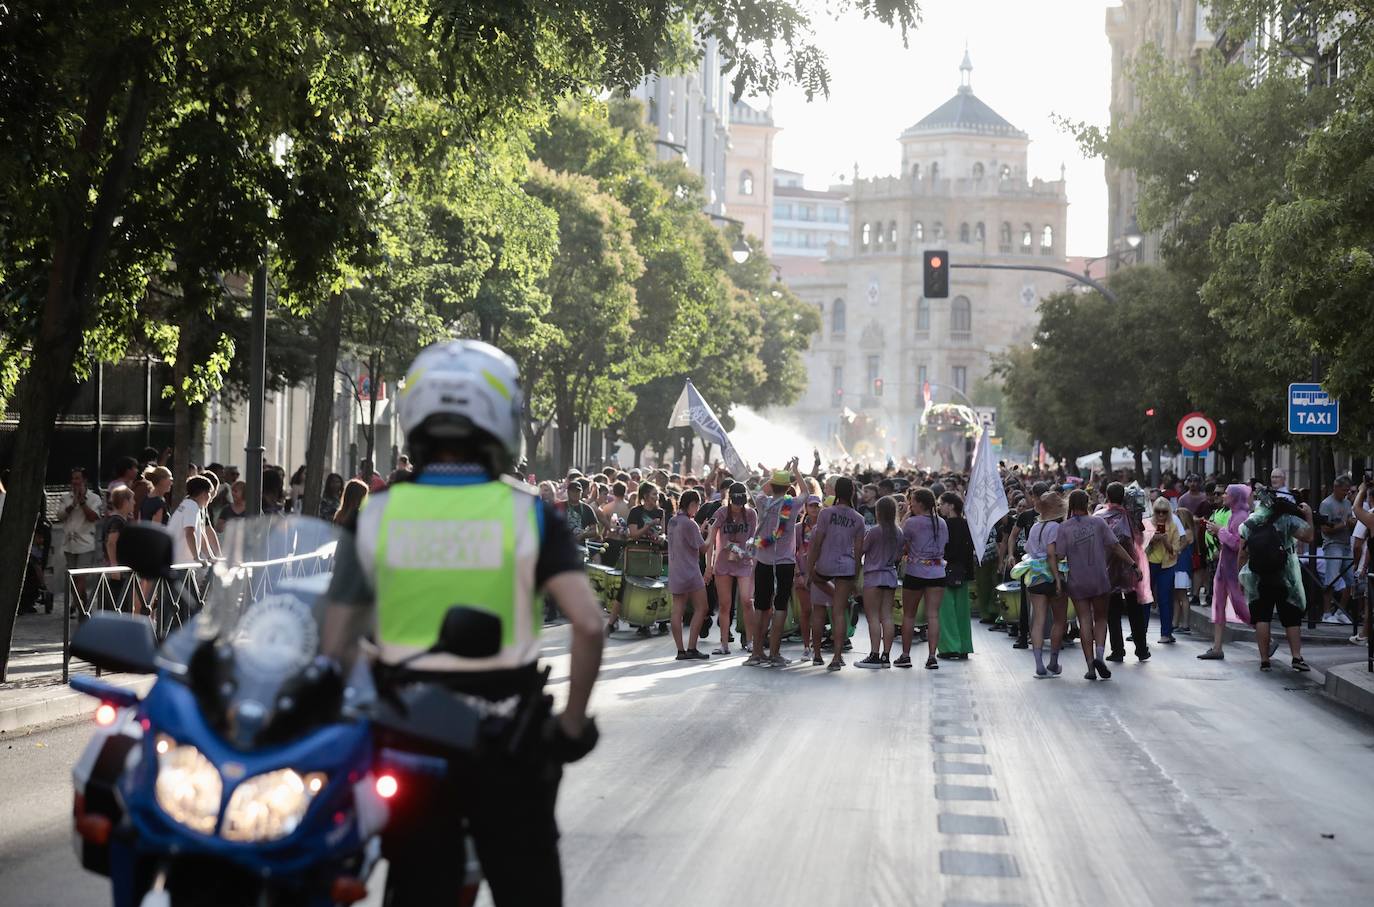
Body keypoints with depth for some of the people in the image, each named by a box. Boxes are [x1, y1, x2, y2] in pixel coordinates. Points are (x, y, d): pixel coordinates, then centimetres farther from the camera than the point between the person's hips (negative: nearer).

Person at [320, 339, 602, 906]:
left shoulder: (376, 515, 0)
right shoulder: (527, 515, -5)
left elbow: (335, 648, -1)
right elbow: (588, 623, -15)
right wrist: (574, 721, -4)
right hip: (507, 743, -2)